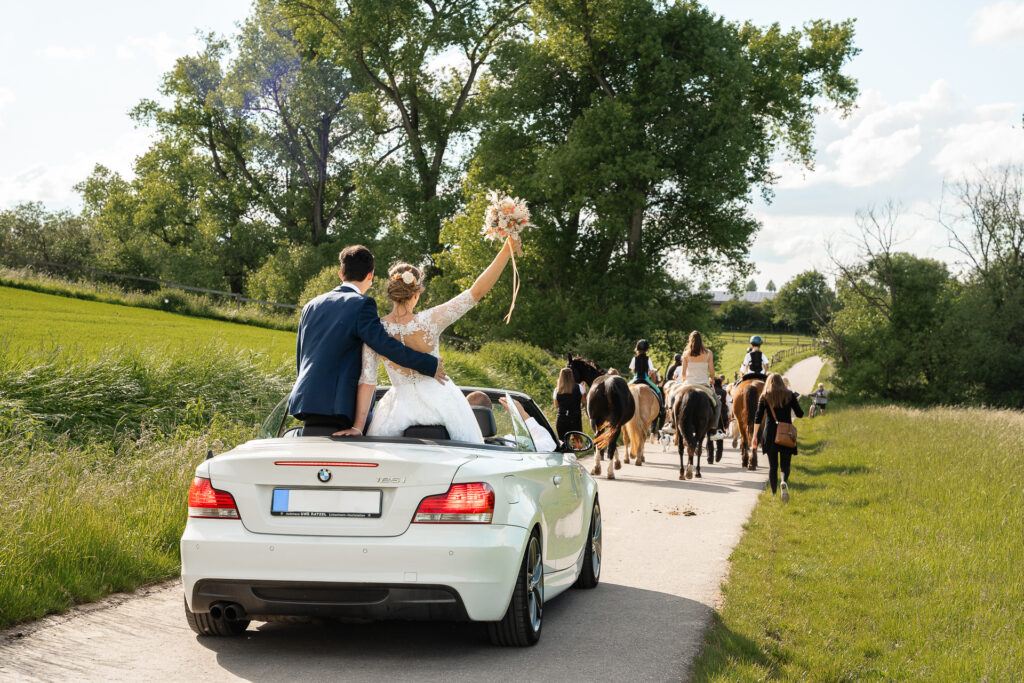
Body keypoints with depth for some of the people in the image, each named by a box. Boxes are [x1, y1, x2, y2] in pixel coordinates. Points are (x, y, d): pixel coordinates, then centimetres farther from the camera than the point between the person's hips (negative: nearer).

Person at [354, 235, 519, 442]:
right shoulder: (430, 321, -19)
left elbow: (367, 382, -13)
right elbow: (477, 291, -18)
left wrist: (358, 427, -9)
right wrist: (506, 250, -18)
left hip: (400, 403, 1)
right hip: (441, 399, -1)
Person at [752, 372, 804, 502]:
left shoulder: (764, 397, 1)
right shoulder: (789, 395, 1)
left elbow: (758, 418, -3)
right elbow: (800, 414, 3)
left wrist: (755, 436, 1)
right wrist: (795, 402, 22)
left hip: (770, 435, 0)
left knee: (772, 465, 10)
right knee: (785, 464, 2)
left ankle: (774, 493, 10)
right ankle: (784, 481, -29)